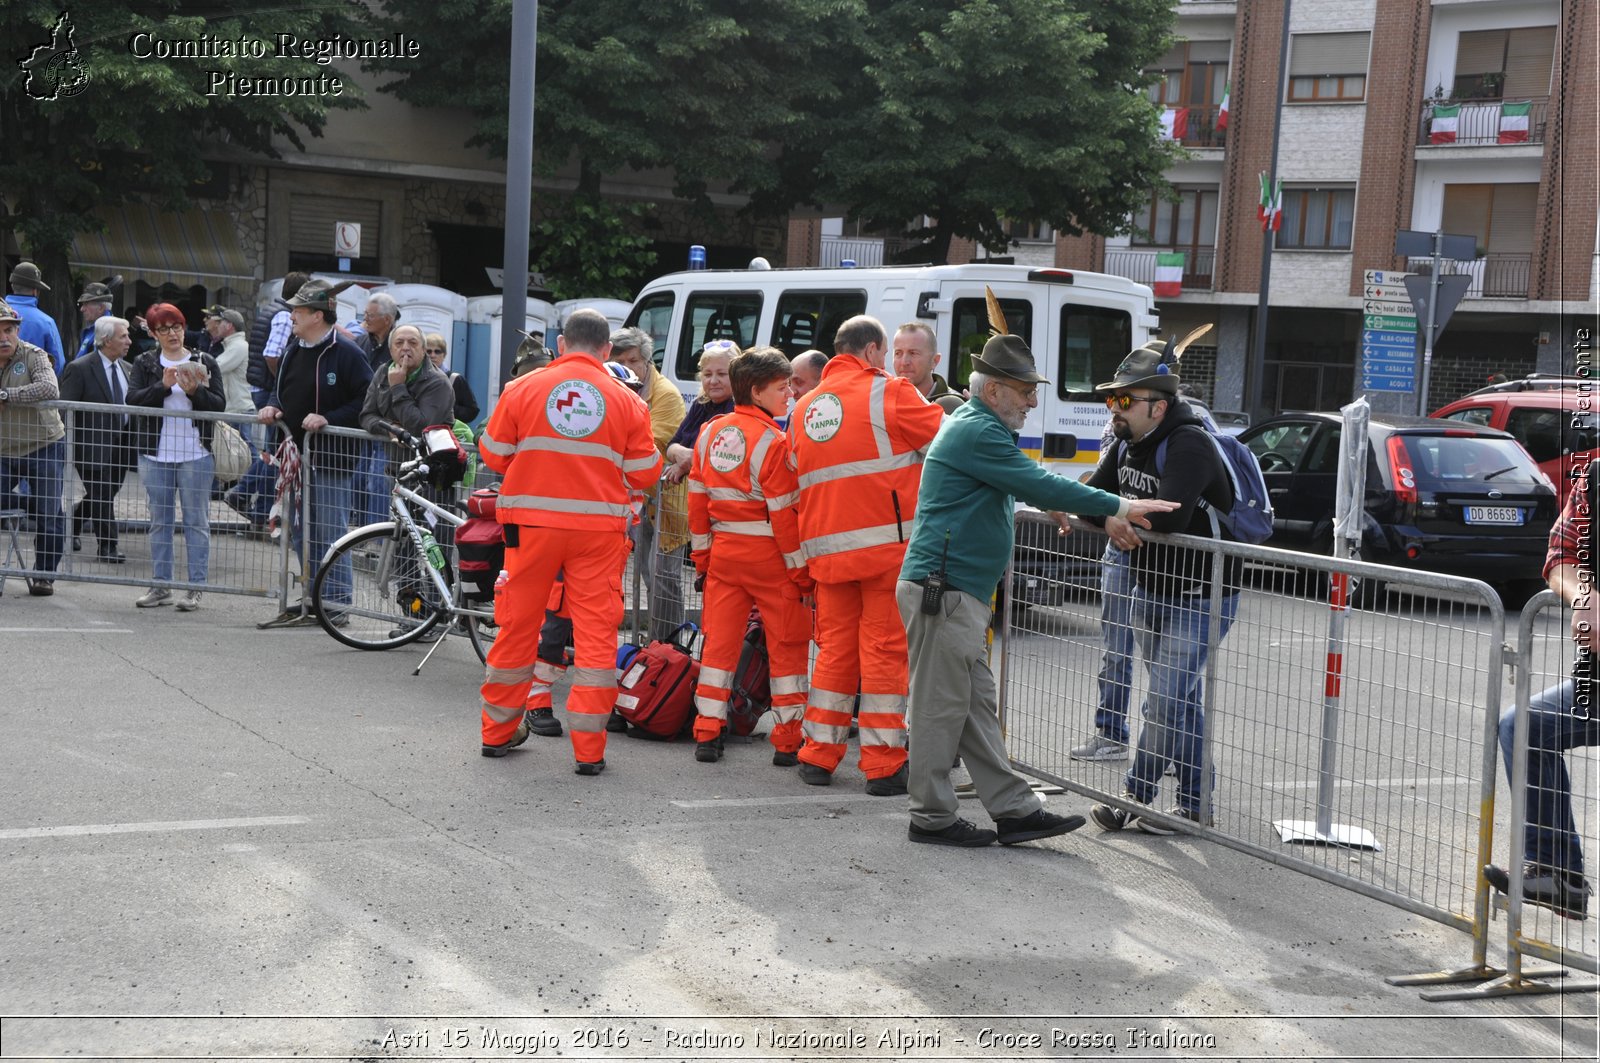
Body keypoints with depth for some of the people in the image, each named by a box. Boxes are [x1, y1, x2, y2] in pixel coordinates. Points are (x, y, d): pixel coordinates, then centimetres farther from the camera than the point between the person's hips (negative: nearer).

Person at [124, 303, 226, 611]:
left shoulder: (205, 363, 6)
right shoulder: (144, 364, 9)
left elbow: (219, 404, -1)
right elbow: (132, 400, -5)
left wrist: (195, 391, -18)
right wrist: (164, 386, -17)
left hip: (195, 454, -2)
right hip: (155, 454, 2)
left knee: (196, 521, -1)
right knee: (160, 520, 9)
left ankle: (196, 587, 3)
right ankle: (161, 585, 16)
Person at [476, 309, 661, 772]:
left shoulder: (523, 388, 0)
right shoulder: (626, 400, 1)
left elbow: (494, 455, 5)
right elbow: (644, 474, 3)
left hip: (532, 524, 1)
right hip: (599, 528, -1)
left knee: (518, 624, 13)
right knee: (596, 630, 3)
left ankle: (499, 731, 26)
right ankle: (589, 747, 2)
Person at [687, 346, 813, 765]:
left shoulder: (710, 433, 6)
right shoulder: (772, 441, -14)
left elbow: (697, 498, 9)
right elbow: (784, 513, -14)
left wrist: (702, 553, 17)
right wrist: (802, 570, -8)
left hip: (723, 551, 6)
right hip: (769, 557, -6)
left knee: (720, 640, 11)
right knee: (787, 644, 4)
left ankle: (707, 734, 11)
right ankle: (788, 742, 6)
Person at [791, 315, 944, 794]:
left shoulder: (806, 408, 16)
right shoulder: (886, 392, -5)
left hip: (826, 548, 6)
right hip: (886, 541, -6)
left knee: (835, 648, 14)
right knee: (885, 648, -2)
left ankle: (818, 755, 17)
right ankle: (882, 765, -1)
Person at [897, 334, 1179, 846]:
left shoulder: (974, 426, 19)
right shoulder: (977, 433, -15)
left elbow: (1018, 479, 40)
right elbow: (1040, 484, -18)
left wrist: (1048, 502, 29)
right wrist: (1120, 507, -14)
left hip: (960, 593, 11)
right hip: (942, 591, -11)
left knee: (978, 707, 11)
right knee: (943, 707, -3)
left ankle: (1013, 808, 14)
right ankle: (932, 817, 4)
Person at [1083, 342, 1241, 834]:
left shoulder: (1189, 445, -24)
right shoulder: (1128, 444, 3)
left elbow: (1170, 515, -37)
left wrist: (1117, 513, -20)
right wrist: (1109, 519, -20)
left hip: (1201, 597, -9)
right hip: (1150, 591, 9)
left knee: (1165, 700, -8)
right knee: (1181, 700, 14)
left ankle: (1135, 795, 4)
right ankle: (1194, 804, 22)